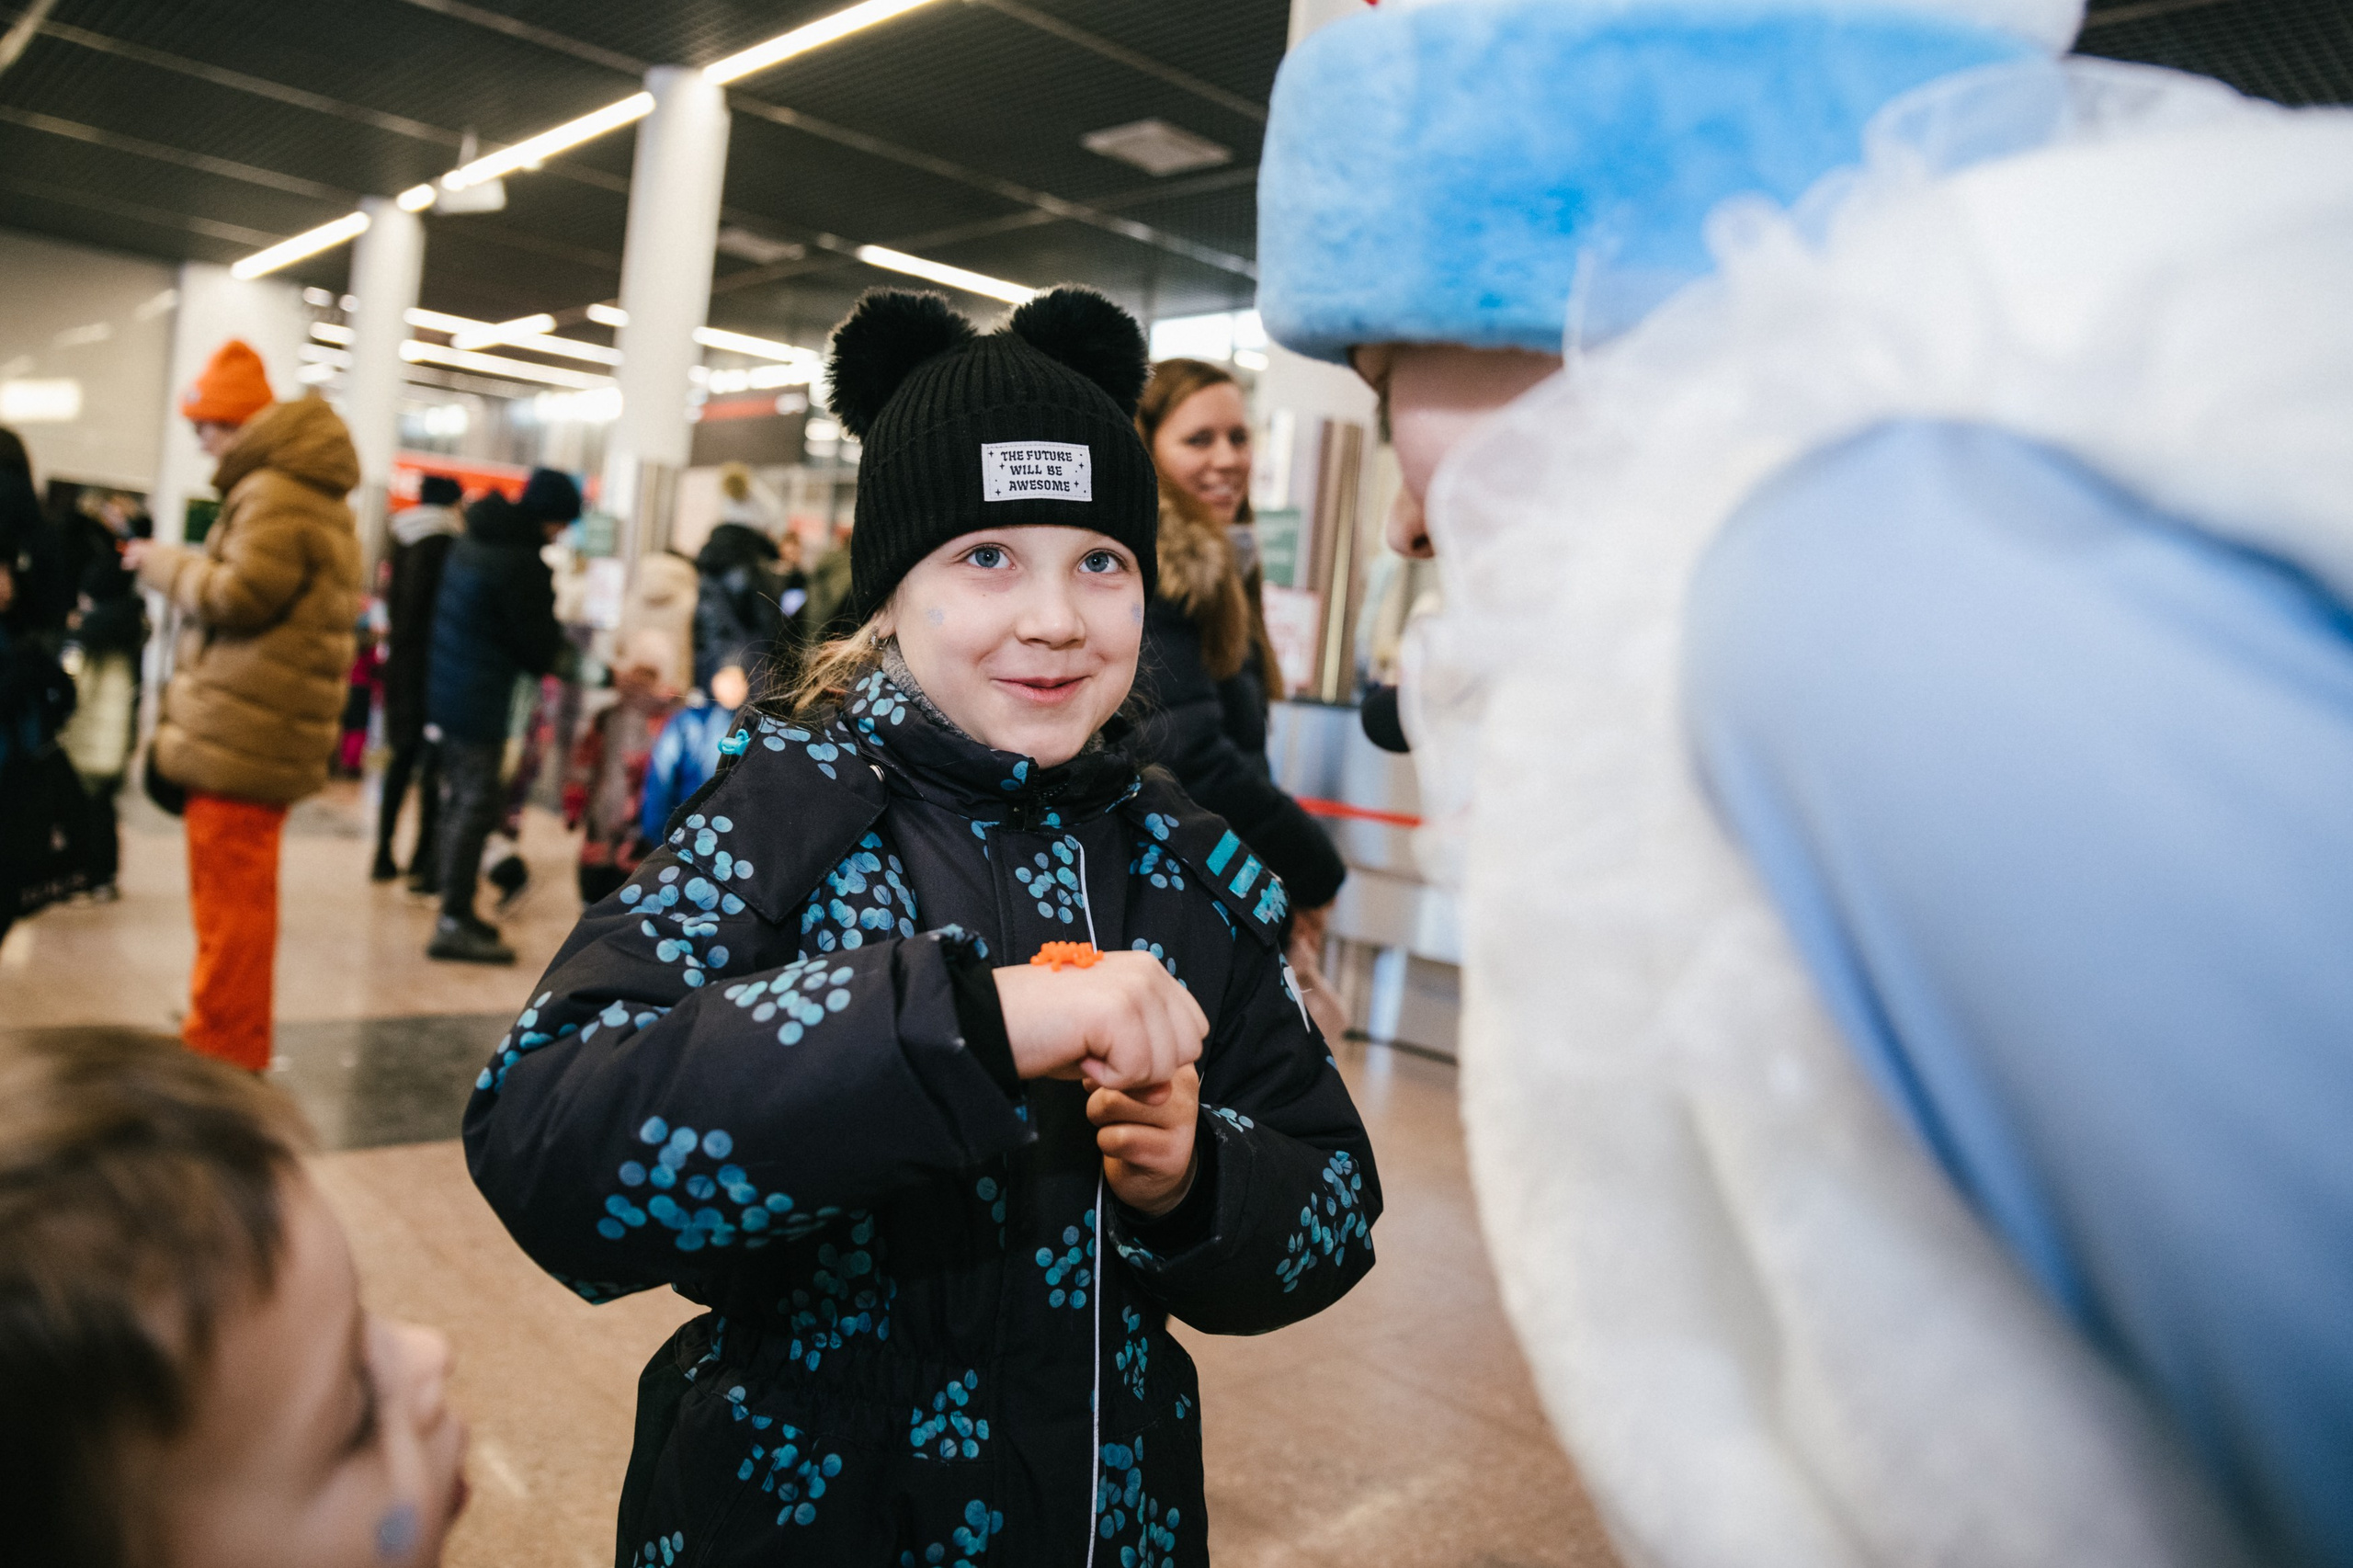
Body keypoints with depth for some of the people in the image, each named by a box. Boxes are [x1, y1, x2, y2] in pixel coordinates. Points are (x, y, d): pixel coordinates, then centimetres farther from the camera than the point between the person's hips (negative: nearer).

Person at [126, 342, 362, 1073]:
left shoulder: (274, 494, -15)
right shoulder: (315, 493, 19)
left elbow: (240, 595, -20)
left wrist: (163, 562, -5)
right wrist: (183, 565, 15)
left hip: (238, 735, -11)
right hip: (263, 734, 11)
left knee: (229, 899, -4)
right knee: (241, 892, 20)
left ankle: (217, 1057, 3)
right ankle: (233, 1039, 32)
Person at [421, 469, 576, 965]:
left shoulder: (472, 541, 11)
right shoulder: (522, 562, -19)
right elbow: (539, 645, -14)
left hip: (447, 690, 10)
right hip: (481, 701, -10)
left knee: (459, 798, 16)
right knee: (477, 803, -4)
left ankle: (456, 910, 25)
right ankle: (454, 924, -2)